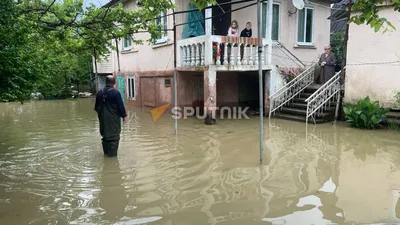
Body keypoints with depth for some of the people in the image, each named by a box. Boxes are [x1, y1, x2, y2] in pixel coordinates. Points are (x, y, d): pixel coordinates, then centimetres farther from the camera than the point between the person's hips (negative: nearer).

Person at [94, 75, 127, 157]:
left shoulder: (100, 93, 4)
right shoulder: (116, 93, -14)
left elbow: (96, 107, 12)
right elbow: (120, 106, -13)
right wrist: (124, 116, -1)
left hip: (103, 118, 6)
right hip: (113, 118, -6)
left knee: (105, 134, 18)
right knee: (114, 135, 2)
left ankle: (106, 152, 29)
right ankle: (112, 153, 3)